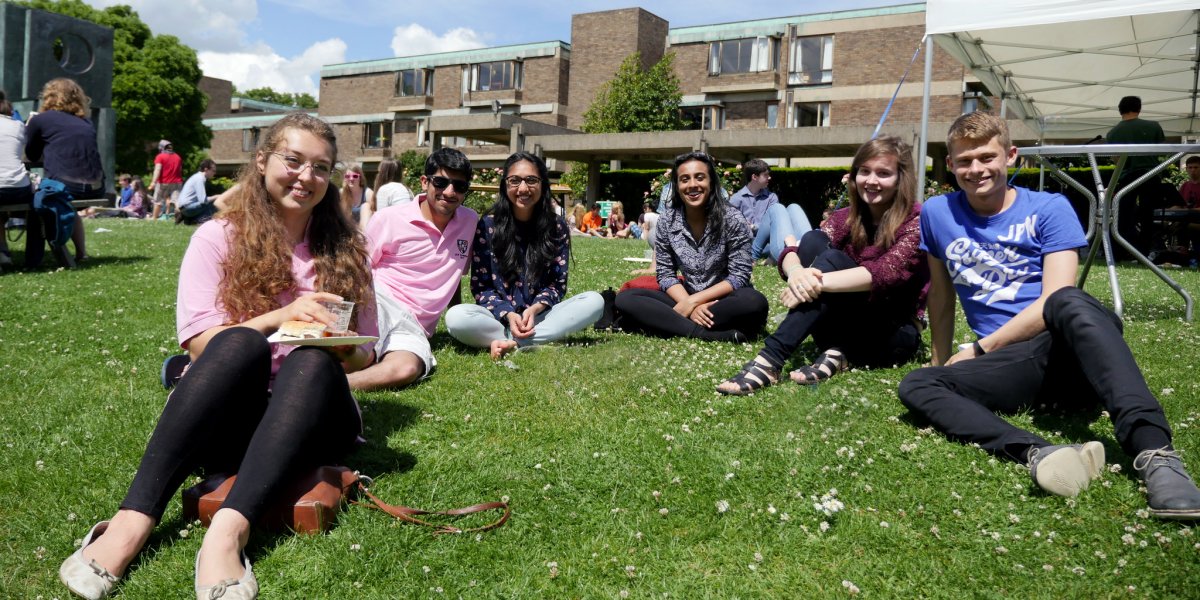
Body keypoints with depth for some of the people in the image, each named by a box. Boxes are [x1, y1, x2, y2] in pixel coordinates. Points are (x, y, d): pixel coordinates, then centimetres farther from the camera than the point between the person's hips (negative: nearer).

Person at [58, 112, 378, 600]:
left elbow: (364, 353, 7)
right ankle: (133, 521, -38)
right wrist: (281, 315, -21)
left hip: (309, 420, 1)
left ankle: (229, 531, -45)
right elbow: (200, 343, -7)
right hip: (226, 419, -1)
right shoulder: (219, 238, 2)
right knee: (242, 342, -32)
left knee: (313, 359, -31)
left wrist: (345, 349, -16)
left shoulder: (344, 249, 7)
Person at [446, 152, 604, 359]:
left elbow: (557, 284, 3)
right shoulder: (487, 225, -3)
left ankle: (511, 343, -28)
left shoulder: (557, 228, 1)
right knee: (456, 317, -32)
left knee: (595, 301, -22)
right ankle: (541, 340, -24)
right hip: (498, 316, -2)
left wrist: (535, 308, -18)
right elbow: (480, 286, -2)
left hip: (539, 316, 2)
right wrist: (508, 315, -19)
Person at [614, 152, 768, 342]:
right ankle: (706, 334, -32)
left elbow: (739, 276, -13)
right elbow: (665, 274, -2)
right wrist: (690, 305, -21)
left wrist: (693, 300, -21)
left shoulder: (733, 220, -11)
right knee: (625, 299, -18)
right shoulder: (667, 222, -3)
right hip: (685, 298, 3)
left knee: (755, 303, -37)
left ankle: (663, 322, -29)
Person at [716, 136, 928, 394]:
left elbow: (886, 273, -27)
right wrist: (797, 272, -35)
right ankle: (835, 352, -24)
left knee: (831, 259, -29)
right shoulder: (847, 218, 5)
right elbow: (790, 254, -11)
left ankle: (771, 359, -39)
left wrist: (818, 281, -38)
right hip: (843, 332, 4)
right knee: (813, 240, -18)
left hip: (895, 333, -4)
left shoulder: (916, 222, -7)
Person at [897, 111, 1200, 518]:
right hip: (1017, 365, 3)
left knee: (1068, 303, -37)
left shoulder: (1049, 209, 3)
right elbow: (941, 294, 21)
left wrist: (980, 349, -8)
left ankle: (1153, 450, -49)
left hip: (1075, 348, -2)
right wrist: (943, 361, 23)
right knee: (915, 386, -24)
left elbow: (1057, 300, -8)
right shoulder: (937, 213, 11)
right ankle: (1037, 454, -47)